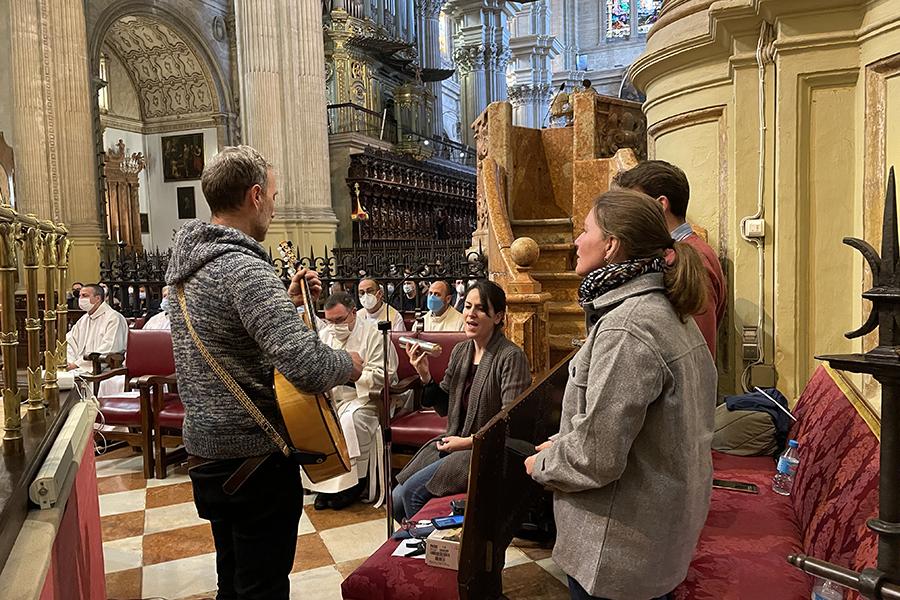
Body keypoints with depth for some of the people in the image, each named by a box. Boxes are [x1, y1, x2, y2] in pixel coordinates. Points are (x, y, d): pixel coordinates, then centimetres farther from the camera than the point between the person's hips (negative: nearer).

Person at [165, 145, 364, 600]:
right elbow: (306, 366, -35)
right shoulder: (243, 268, -24)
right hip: (254, 459, -9)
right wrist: (349, 365, -15)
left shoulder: (188, 263, 6)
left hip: (206, 450, 9)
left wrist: (288, 302, 11)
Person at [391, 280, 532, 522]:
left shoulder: (511, 357, -16)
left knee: (412, 491, -15)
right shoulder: (460, 351, 7)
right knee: (397, 498, 0)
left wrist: (467, 442, -17)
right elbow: (445, 408, 11)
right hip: (452, 443, 7)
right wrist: (425, 375, -4)